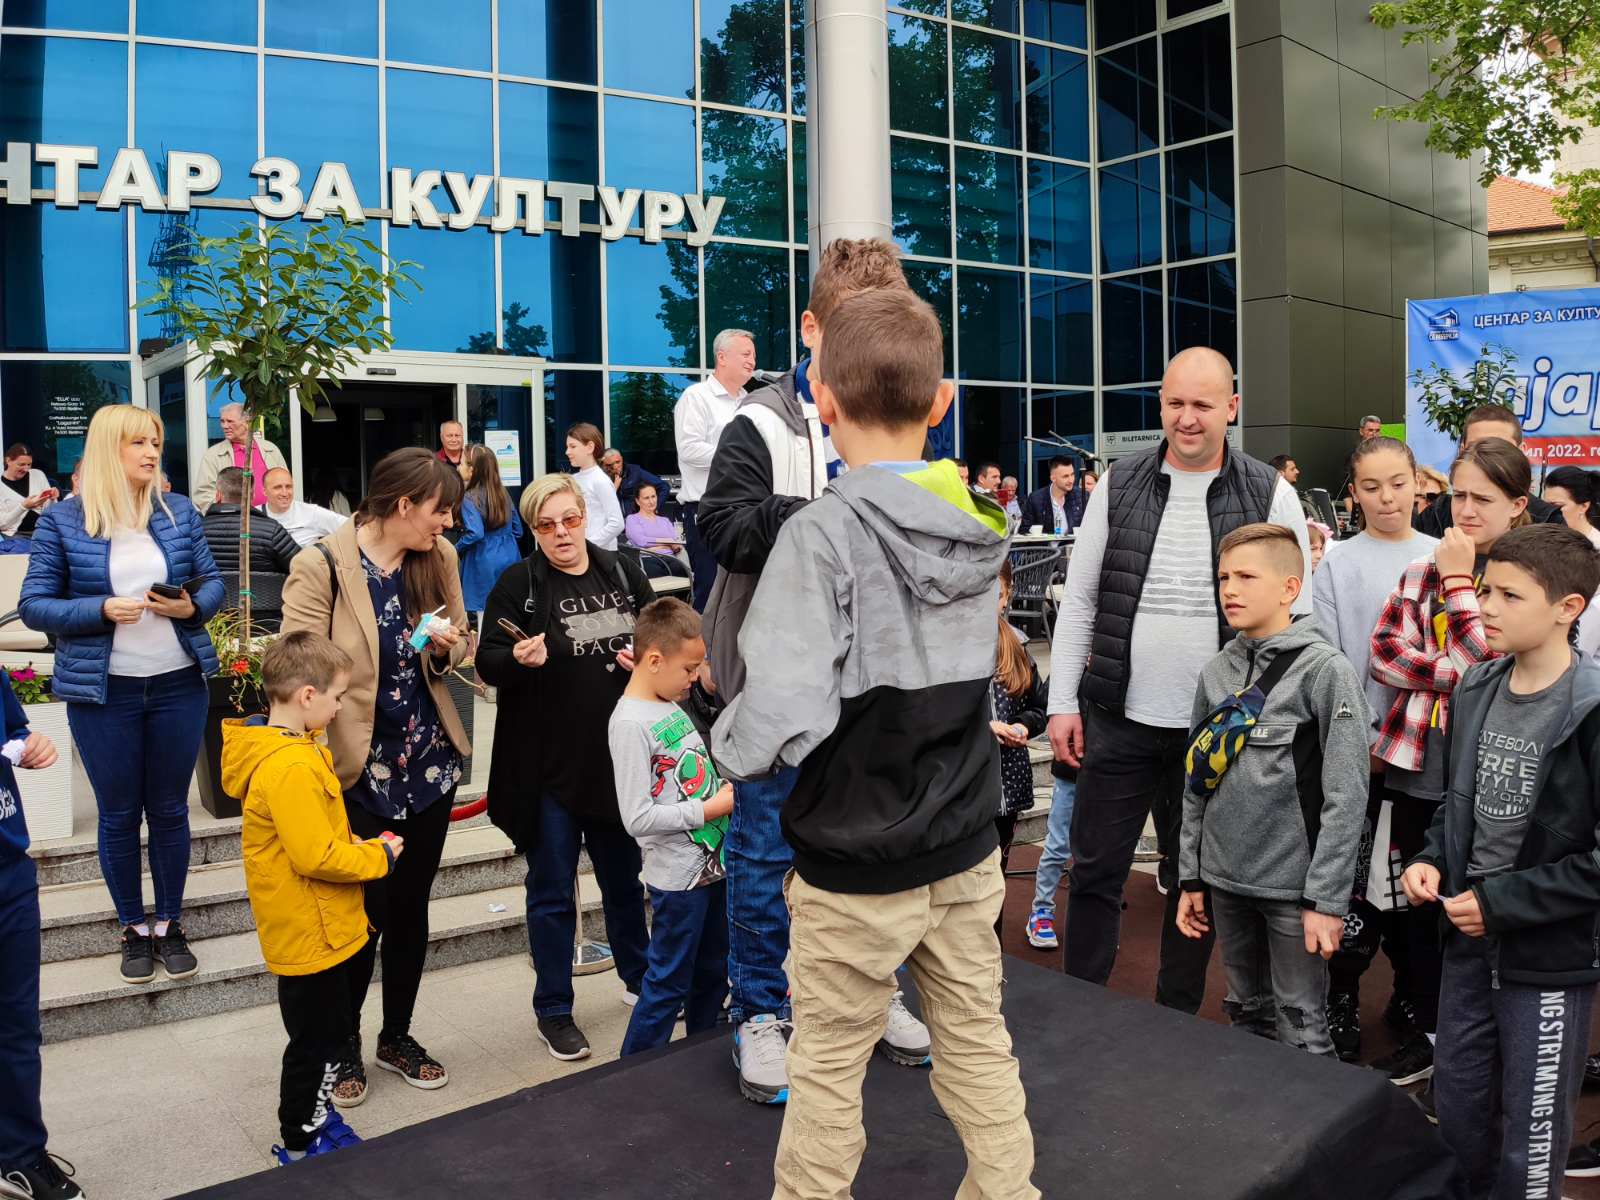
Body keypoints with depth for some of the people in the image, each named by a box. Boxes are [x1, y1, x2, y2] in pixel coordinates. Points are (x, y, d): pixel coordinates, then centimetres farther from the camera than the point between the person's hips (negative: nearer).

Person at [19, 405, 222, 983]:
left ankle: (170, 924, 27)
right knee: (119, 815, 10)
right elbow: (34, 606, -3)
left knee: (170, 809, 12)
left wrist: (191, 607, -15)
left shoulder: (179, 511, 3)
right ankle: (133, 929, 26)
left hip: (179, 684, 2)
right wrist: (102, 611, -19)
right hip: (102, 692, -2)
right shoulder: (62, 520, -4)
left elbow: (212, 582, 7)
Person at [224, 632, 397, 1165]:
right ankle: (301, 1145, 25)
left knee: (331, 1028, 25)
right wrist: (379, 856, -15)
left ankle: (314, 1113, 43)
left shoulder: (285, 747, 5)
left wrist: (357, 845, 2)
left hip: (326, 928, 10)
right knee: (317, 1038, 8)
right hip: (311, 935, -10)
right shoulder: (292, 768, -29)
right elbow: (317, 858, -29)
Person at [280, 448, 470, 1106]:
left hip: (428, 762, 5)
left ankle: (398, 1035, 34)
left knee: (411, 904, 15)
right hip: (357, 768, -5)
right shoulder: (322, 565, -14)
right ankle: (344, 1045, 27)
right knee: (363, 909, 4)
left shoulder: (438, 558, 2)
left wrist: (444, 646, -11)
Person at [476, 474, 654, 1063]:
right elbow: (487, 660, -8)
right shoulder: (518, 584, -7)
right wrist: (518, 659, -29)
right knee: (552, 890, 7)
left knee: (625, 876, 20)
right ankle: (553, 1010, 23)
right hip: (548, 764, -4)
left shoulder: (623, 573, 4)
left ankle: (639, 978, 41)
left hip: (620, 755, 4)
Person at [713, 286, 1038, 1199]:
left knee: (829, 1068, 13)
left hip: (855, 871, -5)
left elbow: (780, 720, -30)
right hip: (968, 850, 6)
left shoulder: (823, 534, -21)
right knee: (979, 1043, 20)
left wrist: (726, 744, -9)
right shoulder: (980, 525, -1)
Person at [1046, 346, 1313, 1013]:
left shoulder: (1271, 496, -2)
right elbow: (1078, 602, 5)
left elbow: (1297, 618, 0)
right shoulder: (1118, 487, 1)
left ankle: (1177, 1022, 30)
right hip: (1119, 720, 1)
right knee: (1095, 870, 8)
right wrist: (1063, 702, 0)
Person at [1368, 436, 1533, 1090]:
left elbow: (1486, 660, -16)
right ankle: (1426, 1034, 31)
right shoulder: (1423, 569, 8)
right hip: (1420, 769, 4)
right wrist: (1455, 676, -13)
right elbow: (1383, 653, 0)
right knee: (1422, 906, 14)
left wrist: (1458, 579, -10)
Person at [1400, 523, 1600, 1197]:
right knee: (1457, 1112, 20)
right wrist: (1432, 859, 0)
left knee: (1529, 1143, 9)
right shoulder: (1476, 691, 3)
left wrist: (1502, 902, -18)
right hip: (1470, 941, 6)